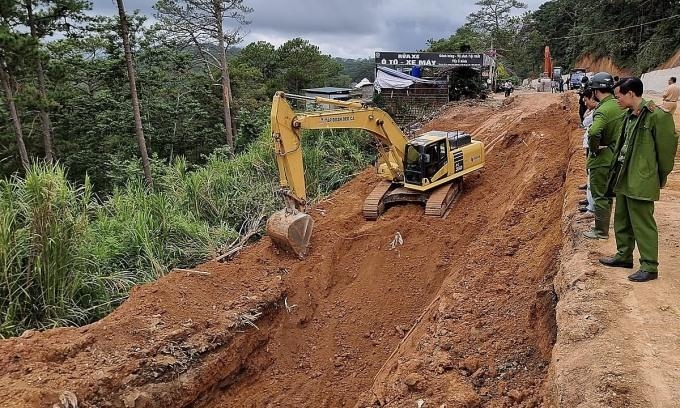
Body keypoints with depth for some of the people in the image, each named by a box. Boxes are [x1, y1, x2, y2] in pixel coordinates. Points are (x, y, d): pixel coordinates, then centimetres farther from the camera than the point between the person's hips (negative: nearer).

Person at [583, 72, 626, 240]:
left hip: (601, 159, -8)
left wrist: (594, 148, -24)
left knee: (600, 195, 3)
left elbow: (593, 133, -41)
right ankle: (603, 224, 34)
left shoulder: (603, 111, -24)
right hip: (615, 157, 8)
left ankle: (601, 231, 12)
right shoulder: (620, 106, 2)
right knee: (607, 193, 20)